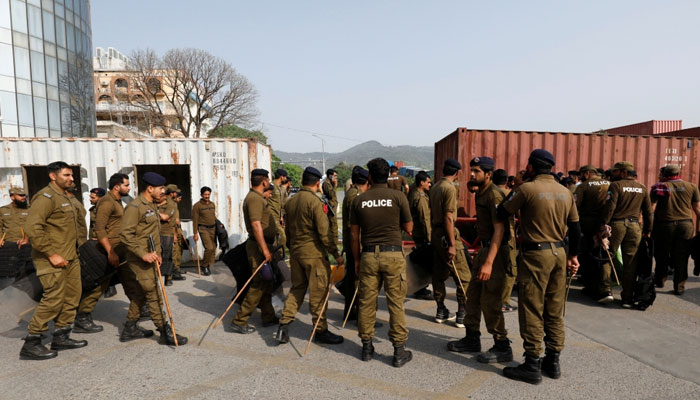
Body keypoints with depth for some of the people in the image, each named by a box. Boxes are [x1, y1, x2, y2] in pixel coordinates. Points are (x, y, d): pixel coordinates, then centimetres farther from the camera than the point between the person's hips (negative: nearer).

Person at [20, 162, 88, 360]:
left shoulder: (68, 197, 15)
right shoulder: (46, 197, -13)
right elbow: (32, 229, -22)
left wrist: (80, 246, 17)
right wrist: (51, 254, -22)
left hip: (71, 257, 9)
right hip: (52, 259, -9)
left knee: (72, 296, 12)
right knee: (53, 299, -8)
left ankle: (61, 337, 24)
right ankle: (31, 344, 5)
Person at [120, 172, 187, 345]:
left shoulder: (152, 205, 15)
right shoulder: (135, 206, -15)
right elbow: (125, 235, -22)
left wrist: (156, 253, 15)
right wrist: (143, 254, -24)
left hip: (150, 258, 9)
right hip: (140, 260, -9)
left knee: (141, 293, 16)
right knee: (154, 294, -7)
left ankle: (129, 328, 29)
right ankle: (165, 332, -2)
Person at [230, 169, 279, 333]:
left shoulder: (257, 197, 16)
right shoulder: (254, 198, -17)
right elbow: (256, 224, -25)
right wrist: (265, 249, -26)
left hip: (262, 245, 11)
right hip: (258, 246, -11)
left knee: (266, 283, 16)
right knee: (258, 285, -6)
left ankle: (268, 317, 27)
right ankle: (239, 321, 1)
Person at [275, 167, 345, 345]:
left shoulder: (290, 201, 8)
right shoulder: (315, 201, -16)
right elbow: (324, 233, -18)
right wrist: (336, 254, -12)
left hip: (295, 252, 7)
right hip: (314, 253, -7)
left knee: (296, 289, 18)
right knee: (318, 292, 4)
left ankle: (283, 326, 14)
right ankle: (321, 331, 15)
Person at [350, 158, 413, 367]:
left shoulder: (359, 200, 2)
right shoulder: (398, 197, -4)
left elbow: (354, 234, 6)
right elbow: (409, 228, 3)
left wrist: (356, 260, 15)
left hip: (368, 255, 2)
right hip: (393, 254, -2)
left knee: (366, 302, 10)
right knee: (396, 303, 5)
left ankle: (367, 347, 22)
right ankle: (399, 350, 11)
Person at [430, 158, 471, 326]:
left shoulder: (434, 187, 14)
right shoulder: (450, 188, -13)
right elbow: (448, 217, -19)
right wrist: (452, 245, -20)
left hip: (436, 234, 9)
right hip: (446, 235, -9)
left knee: (439, 274, 13)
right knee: (464, 276, -2)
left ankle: (441, 312, 21)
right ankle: (462, 315, 0)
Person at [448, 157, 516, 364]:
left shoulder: (494, 195, -18)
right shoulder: (481, 193, 13)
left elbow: (499, 230, -25)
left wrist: (489, 263, -30)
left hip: (497, 251, -10)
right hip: (486, 248, 10)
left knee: (490, 302, -4)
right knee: (473, 294, 15)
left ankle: (502, 348, 10)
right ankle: (472, 339, 28)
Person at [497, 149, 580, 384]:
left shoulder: (527, 188, -12)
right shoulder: (565, 192, 8)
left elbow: (502, 213, -6)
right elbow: (575, 228, 13)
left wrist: (514, 192, 9)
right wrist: (572, 255, 23)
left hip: (535, 254, -7)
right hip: (559, 253, 7)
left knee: (532, 310, 1)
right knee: (555, 310, 14)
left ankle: (532, 365, 8)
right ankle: (553, 362, 25)